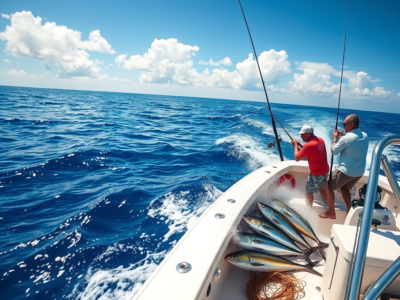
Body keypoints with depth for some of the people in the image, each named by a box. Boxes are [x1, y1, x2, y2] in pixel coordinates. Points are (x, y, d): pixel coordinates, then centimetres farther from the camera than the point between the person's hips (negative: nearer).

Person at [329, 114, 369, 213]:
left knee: (328, 187, 8)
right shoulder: (365, 136, 2)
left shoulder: (345, 138, -21)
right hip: (360, 172, 8)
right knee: (344, 187, 27)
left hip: (346, 171, -8)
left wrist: (335, 138, 3)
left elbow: (334, 152, -9)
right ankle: (349, 210, 27)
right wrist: (343, 135, 11)